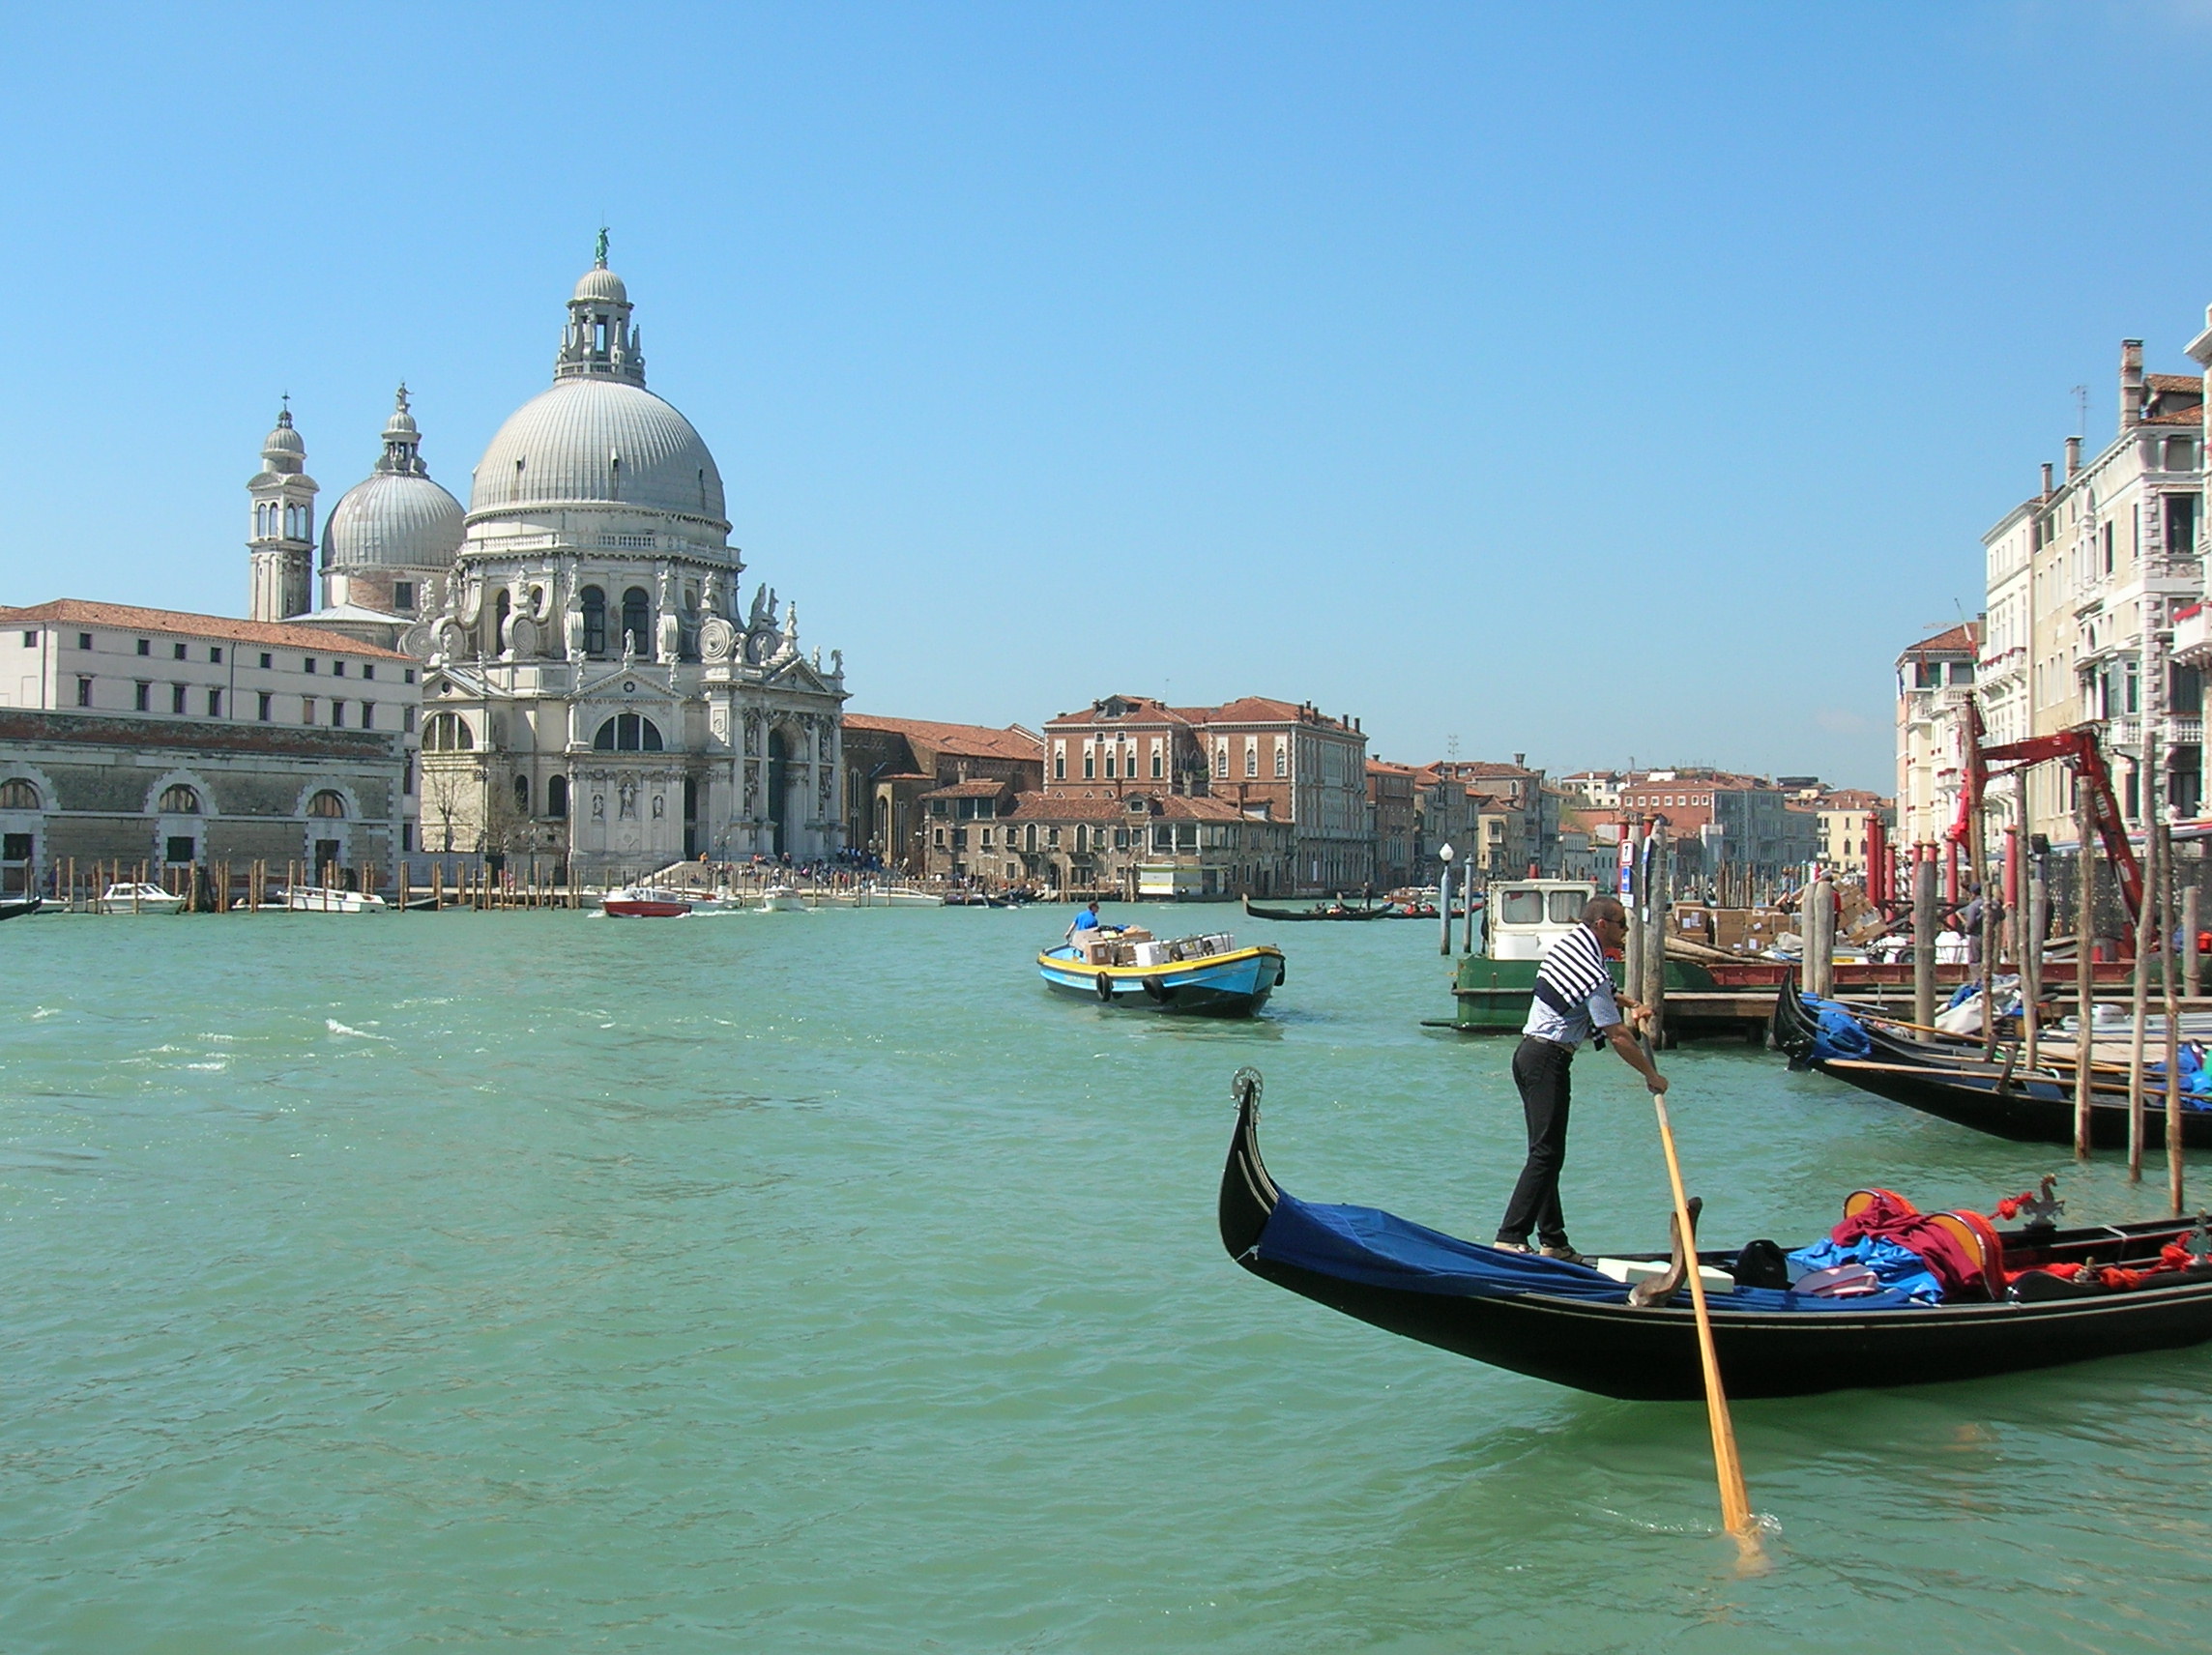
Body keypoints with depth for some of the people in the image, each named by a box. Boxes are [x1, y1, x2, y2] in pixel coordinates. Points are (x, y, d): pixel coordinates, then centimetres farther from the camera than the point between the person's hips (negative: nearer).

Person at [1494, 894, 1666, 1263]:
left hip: (1528, 1052, 10)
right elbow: (1618, 1037, -15)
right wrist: (1651, 1075, -4)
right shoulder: (1594, 975, -17)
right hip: (1548, 1058, -10)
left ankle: (1553, 1242, 13)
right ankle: (1510, 1239, -15)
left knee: (1546, 1152, 10)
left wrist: (1629, 1003, 23)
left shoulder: (1568, 942, 11)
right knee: (1547, 1154, -11)